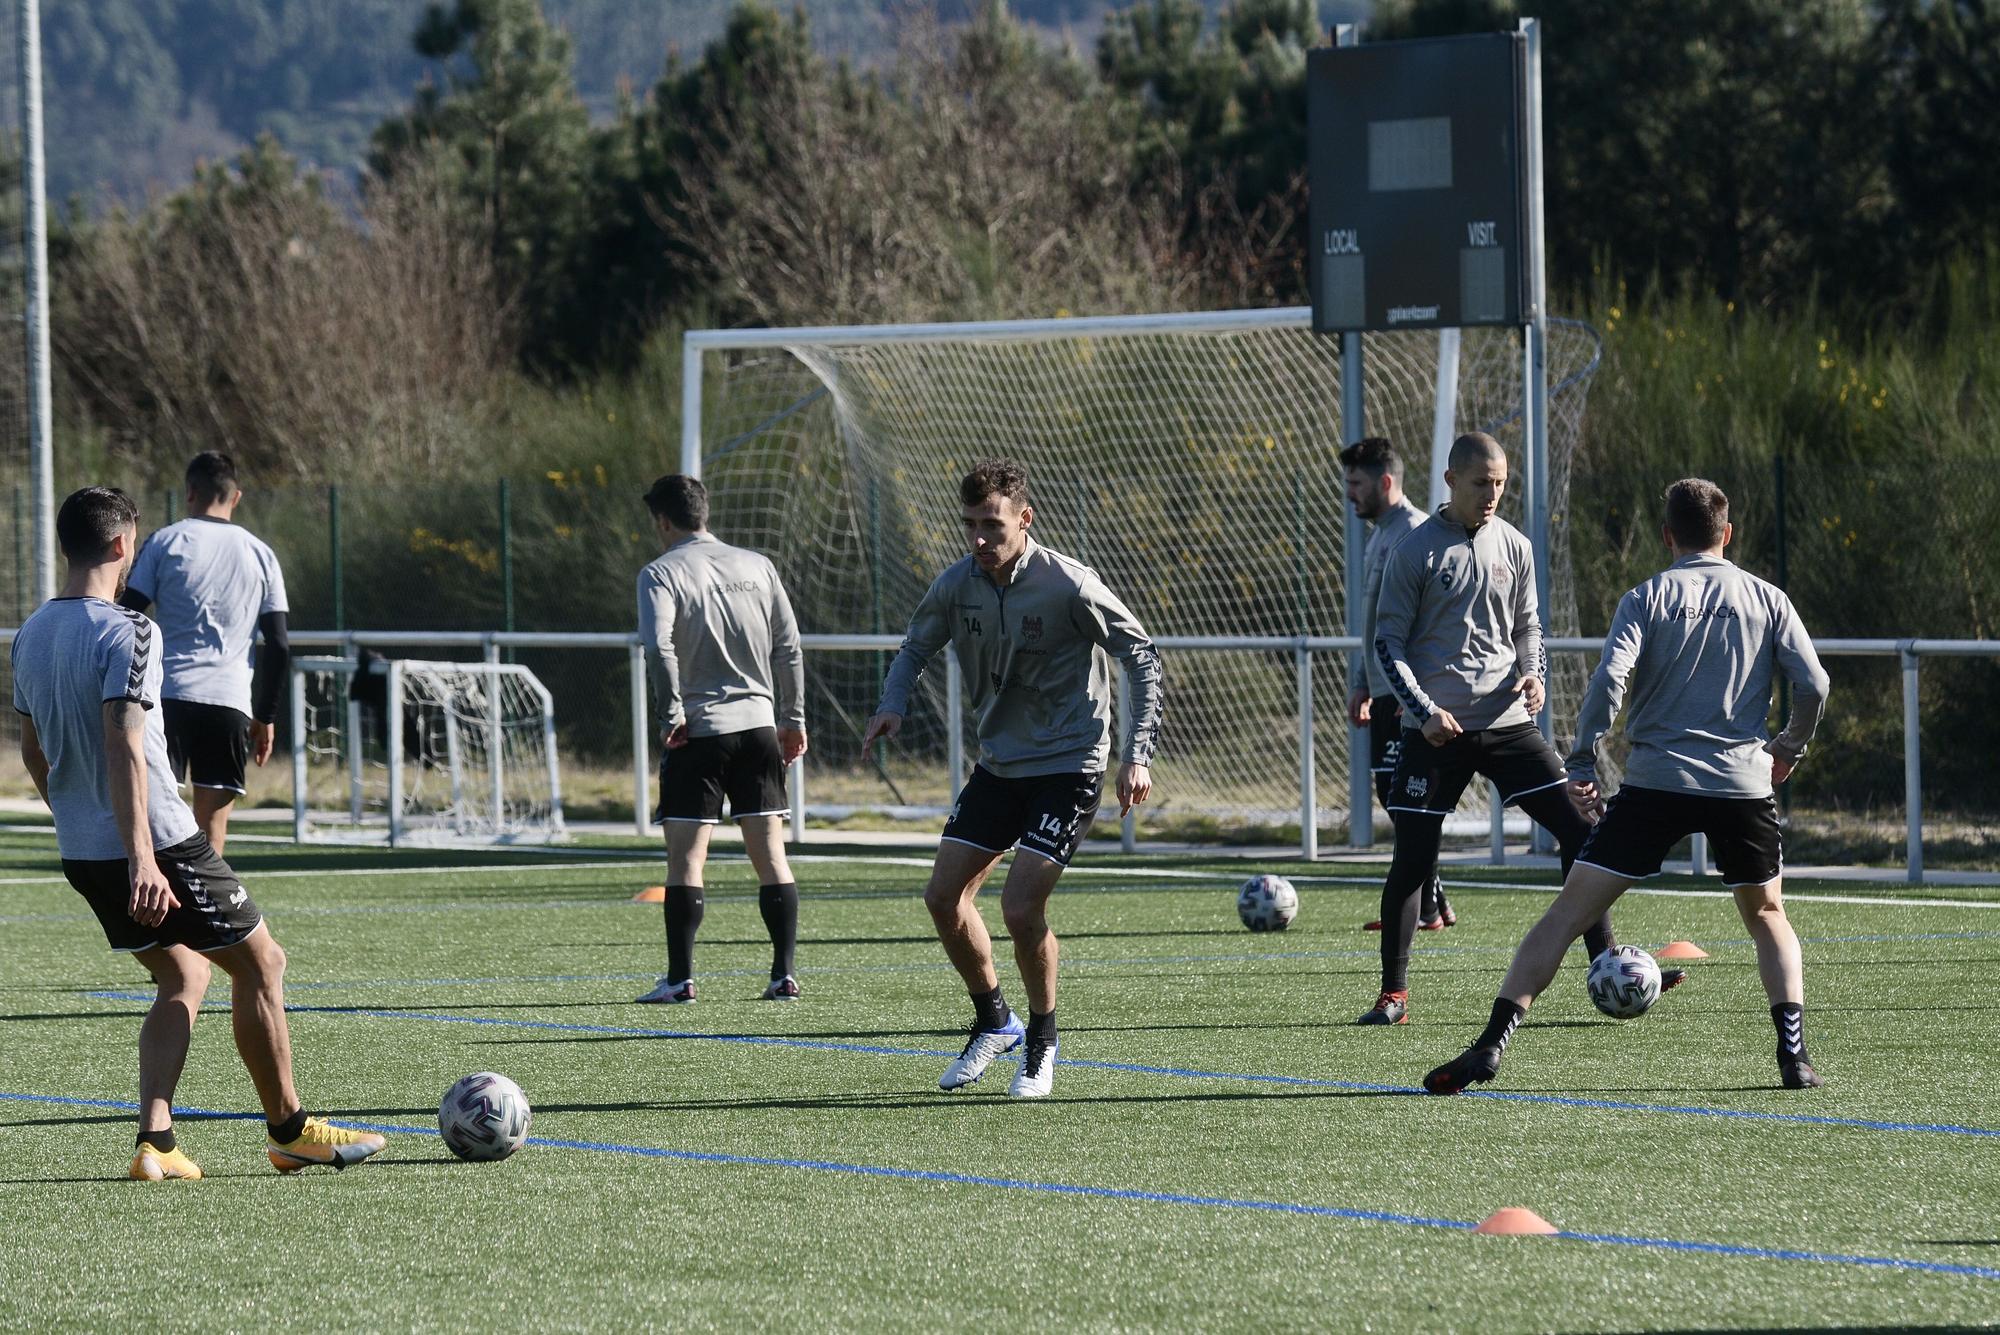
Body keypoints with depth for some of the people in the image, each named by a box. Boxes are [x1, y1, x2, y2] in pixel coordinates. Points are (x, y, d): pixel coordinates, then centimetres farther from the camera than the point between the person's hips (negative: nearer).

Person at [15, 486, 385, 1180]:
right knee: (259, 964, 8)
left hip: (81, 854, 8)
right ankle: (289, 1130, 15)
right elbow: (123, 748, -25)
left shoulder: (30, 636, 8)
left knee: (184, 976, 19)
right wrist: (142, 859, -28)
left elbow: (33, 750, 18)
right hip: (159, 842, -8)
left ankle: (154, 1142, 5)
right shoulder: (126, 632, -17)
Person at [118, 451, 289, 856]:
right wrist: (266, 717, 18)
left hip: (167, 695, -2)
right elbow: (279, 646, 12)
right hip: (230, 701, 2)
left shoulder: (165, 542, 5)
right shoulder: (262, 556, 13)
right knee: (212, 826, 3)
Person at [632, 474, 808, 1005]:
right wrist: (793, 717, 14)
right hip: (758, 722, 4)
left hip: (696, 731, -4)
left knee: (686, 856, 0)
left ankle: (680, 978, -3)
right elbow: (788, 646, 8)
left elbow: (658, 647, -20)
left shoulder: (662, 573, -5)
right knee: (770, 853, 6)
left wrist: (671, 714, -13)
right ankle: (785, 974, 4)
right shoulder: (757, 566, 8)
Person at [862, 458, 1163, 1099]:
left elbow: (1141, 656, -11)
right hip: (999, 765, 6)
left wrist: (1137, 754, -17)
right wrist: (893, 705, -7)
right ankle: (994, 1022, 25)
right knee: (944, 896, 2)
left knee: (1021, 905, -17)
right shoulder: (957, 585, -5)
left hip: (1068, 766, -6)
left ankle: (1041, 1043, 6)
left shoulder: (1069, 585, -20)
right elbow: (916, 648, 13)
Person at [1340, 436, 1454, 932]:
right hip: (1386, 688, 10)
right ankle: (1434, 904, 15)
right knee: (1392, 794, 10)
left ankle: (1424, 909, -6)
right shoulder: (1380, 534, 20)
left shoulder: (1413, 533, -12)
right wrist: (1361, 685, 23)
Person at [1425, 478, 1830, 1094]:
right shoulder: (1767, 599, 9)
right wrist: (1789, 749, 19)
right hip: (1744, 784, 2)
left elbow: (1610, 678, -11)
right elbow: (1813, 685, 2)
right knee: (1767, 916, 23)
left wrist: (1583, 764, -4)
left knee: (1568, 911, -1)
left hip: (1655, 782, -2)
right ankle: (1793, 1053, 6)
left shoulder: (1647, 597, 3)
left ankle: (1491, 1044, -10)